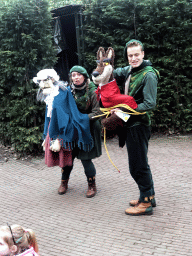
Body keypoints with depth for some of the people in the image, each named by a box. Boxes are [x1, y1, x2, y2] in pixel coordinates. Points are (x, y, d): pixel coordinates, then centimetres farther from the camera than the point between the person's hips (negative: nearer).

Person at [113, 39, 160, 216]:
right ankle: (149, 196, 31)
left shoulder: (148, 75, -15)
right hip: (130, 124, 9)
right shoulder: (129, 71, 10)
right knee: (139, 163, 17)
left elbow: (150, 104, -21)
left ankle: (146, 203, 9)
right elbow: (113, 74, 29)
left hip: (139, 125, -9)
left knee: (138, 165, -3)